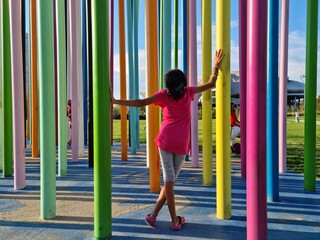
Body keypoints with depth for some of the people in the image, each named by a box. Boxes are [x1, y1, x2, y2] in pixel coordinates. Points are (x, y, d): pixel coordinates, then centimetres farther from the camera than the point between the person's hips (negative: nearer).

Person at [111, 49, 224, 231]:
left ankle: (175, 221, 7)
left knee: (169, 181, 3)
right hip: (181, 144, 0)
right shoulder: (188, 92, 3)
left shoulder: (163, 95, -1)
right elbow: (210, 85, 12)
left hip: (166, 141, 0)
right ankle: (154, 215, 9)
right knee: (171, 181, 10)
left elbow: (141, 103, -11)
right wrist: (216, 67, 21)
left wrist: (115, 101, -8)